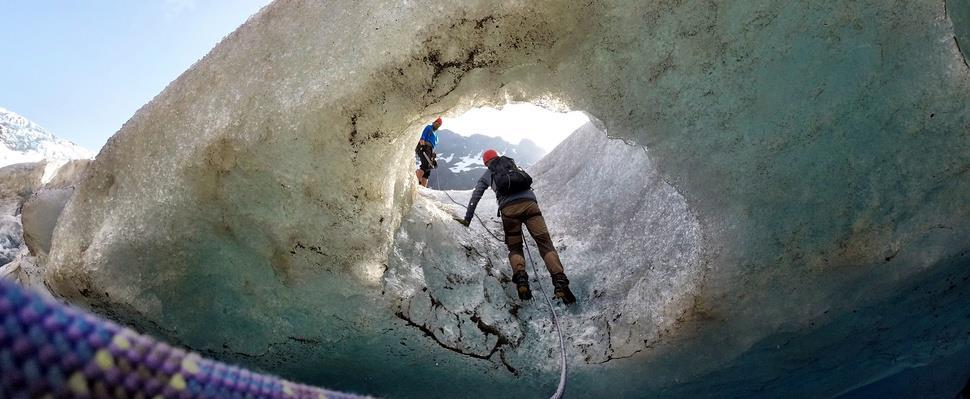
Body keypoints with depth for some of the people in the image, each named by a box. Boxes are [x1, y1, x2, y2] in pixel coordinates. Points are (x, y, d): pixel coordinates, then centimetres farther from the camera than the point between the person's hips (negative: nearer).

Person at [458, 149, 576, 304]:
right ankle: (560, 282, -24)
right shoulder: (511, 163, 33)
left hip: (508, 208, -1)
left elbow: (475, 196, 27)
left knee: (515, 248, 14)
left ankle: (520, 277, -16)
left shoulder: (487, 174, 27)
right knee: (545, 243, -4)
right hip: (529, 201, 1)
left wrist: (467, 219, 34)